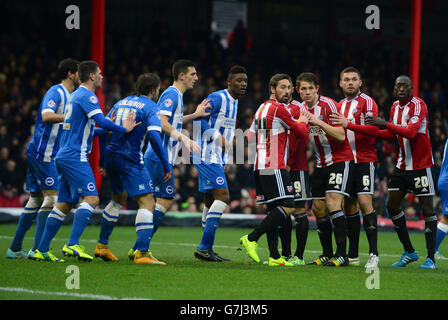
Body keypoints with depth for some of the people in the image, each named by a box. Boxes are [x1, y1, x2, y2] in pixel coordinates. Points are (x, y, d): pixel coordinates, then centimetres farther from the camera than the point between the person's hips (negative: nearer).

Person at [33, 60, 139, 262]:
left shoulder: (76, 95, 22)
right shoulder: (86, 96, -9)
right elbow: (101, 122, -21)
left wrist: (108, 130, 29)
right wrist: (124, 129, -10)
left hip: (64, 156, 10)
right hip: (75, 157, -10)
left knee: (64, 204, 9)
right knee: (91, 198, -15)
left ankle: (42, 250, 8)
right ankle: (72, 244, -24)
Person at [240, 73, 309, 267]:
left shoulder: (261, 109, 18)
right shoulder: (279, 108, -8)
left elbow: (250, 138, 23)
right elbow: (302, 133, 0)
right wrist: (302, 121, 20)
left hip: (259, 167, 10)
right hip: (274, 166, -10)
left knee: (274, 210, 7)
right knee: (288, 206, -13)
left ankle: (274, 256, 1)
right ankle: (252, 239, -16)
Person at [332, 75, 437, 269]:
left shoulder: (418, 105, -15)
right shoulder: (395, 107, 9)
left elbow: (410, 132, -28)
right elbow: (391, 135, 14)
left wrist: (386, 123, -31)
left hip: (420, 165, -8)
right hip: (402, 164, 8)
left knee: (427, 209, -6)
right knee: (392, 205, 5)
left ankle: (431, 258, -6)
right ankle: (409, 252, 17)